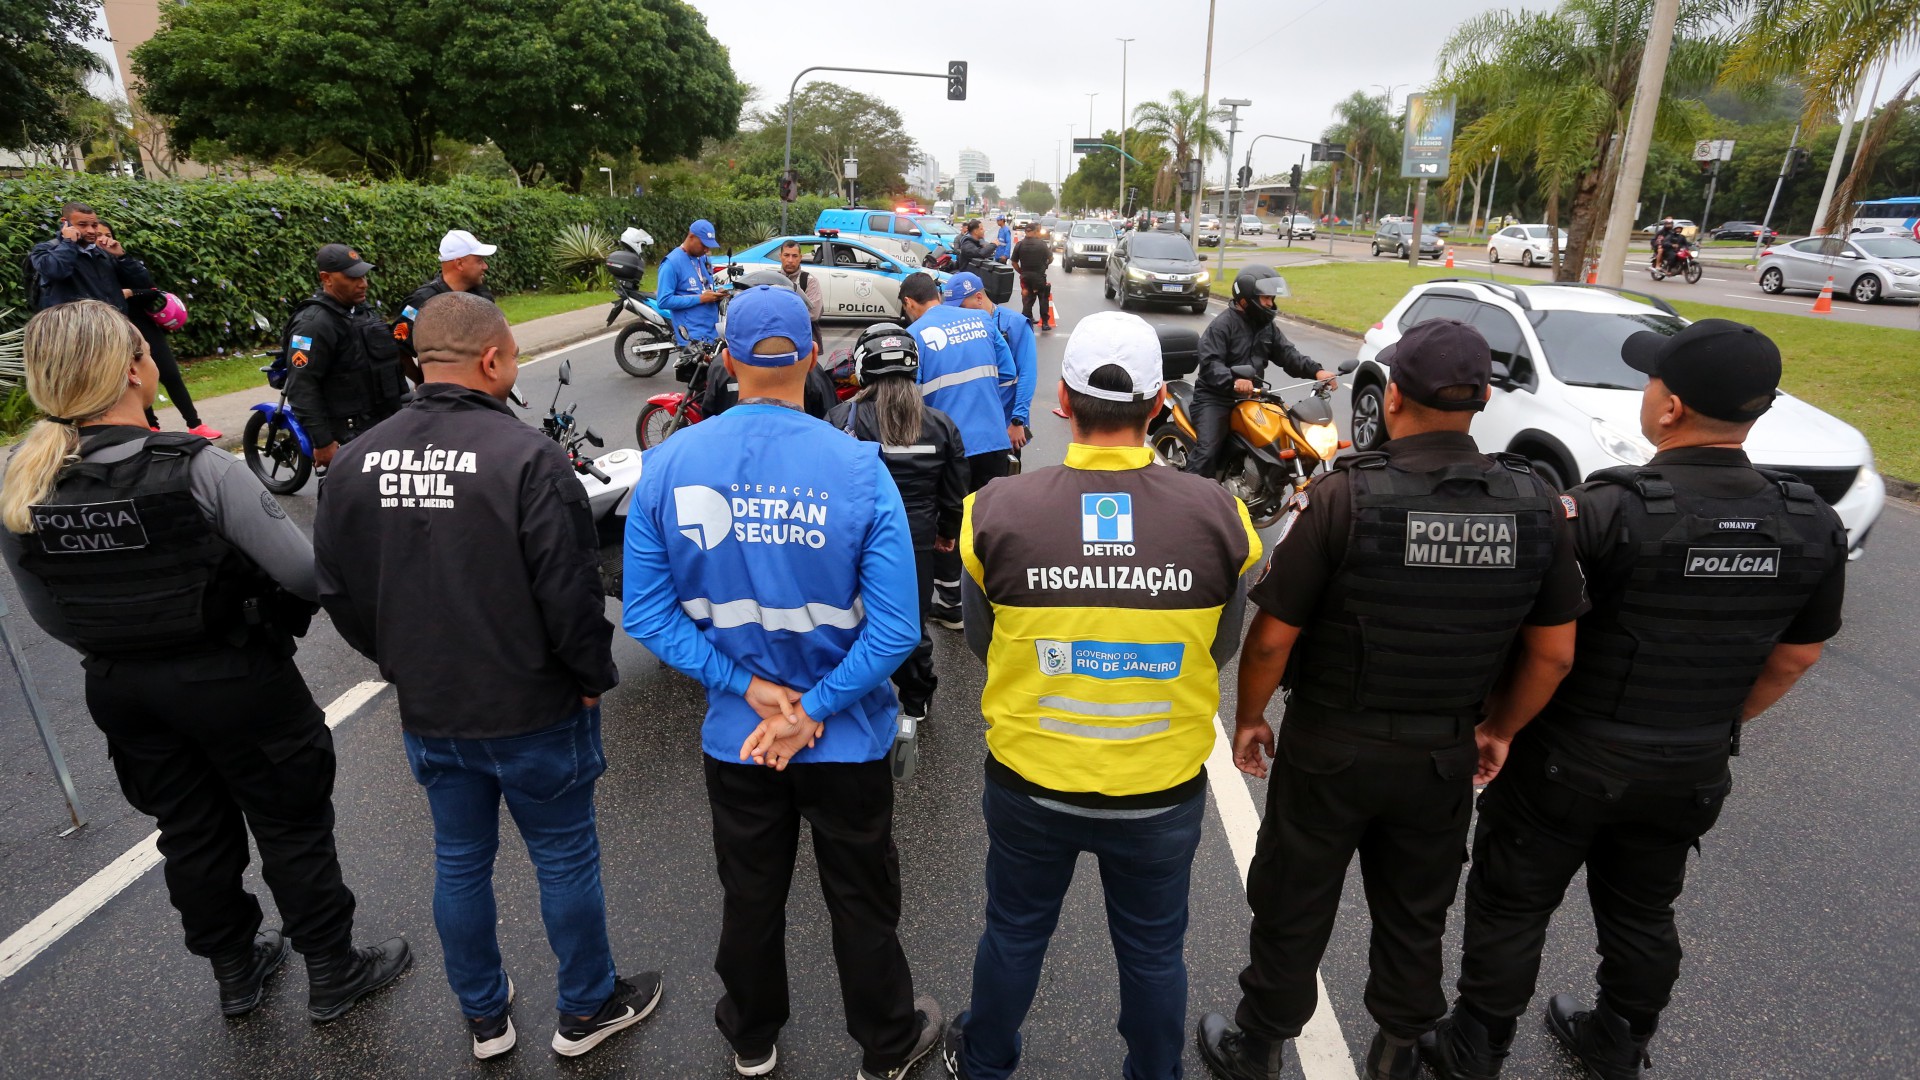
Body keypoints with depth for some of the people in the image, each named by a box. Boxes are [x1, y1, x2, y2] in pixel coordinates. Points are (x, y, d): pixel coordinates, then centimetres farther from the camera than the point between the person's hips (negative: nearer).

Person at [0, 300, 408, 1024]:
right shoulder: (199, 470, -25)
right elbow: (306, 575, -23)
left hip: (117, 692, 6)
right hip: (235, 685, -5)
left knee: (189, 833, 22)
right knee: (292, 827, 12)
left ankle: (234, 970, 42)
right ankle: (333, 973, 28)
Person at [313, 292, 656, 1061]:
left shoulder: (358, 462, -3)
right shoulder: (526, 456, -22)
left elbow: (336, 590, 6)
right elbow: (570, 592, -23)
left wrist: (400, 663, 18)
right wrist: (594, 676, -7)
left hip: (427, 711, 6)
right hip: (534, 708, -5)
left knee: (459, 862, 21)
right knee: (565, 859, 13)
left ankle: (484, 1016, 40)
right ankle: (588, 1008, 32)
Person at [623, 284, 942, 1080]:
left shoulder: (669, 463, -12)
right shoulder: (858, 468, -20)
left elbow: (647, 613, -11)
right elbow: (895, 628, -22)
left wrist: (746, 687, -11)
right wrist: (817, 709, -14)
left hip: (733, 733, 2)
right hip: (846, 737, -2)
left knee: (750, 896, 25)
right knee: (862, 901, 20)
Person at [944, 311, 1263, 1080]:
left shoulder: (998, 511, -19)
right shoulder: (1218, 516, -17)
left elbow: (983, 643, -3)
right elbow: (1218, 650, -1)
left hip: (1030, 785, 1)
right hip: (1164, 793, 0)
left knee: (1014, 934, 25)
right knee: (1153, 951, 25)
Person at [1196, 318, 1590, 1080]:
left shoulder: (1343, 497, -21)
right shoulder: (1536, 505, -8)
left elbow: (1271, 638, -18)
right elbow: (1554, 652, 0)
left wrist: (1249, 718, -1)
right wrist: (1499, 729, 15)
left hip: (1331, 748, -3)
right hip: (1445, 756, 4)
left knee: (1292, 912, 16)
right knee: (1416, 919, 24)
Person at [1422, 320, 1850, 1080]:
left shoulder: (1606, 509, -25)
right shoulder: (1814, 527, -6)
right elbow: (1796, 657, 6)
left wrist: (1498, 724, -7)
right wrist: (1715, 726, 19)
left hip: (1569, 761, -5)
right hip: (1691, 773, 6)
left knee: (1510, 910, 13)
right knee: (1643, 915, 25)